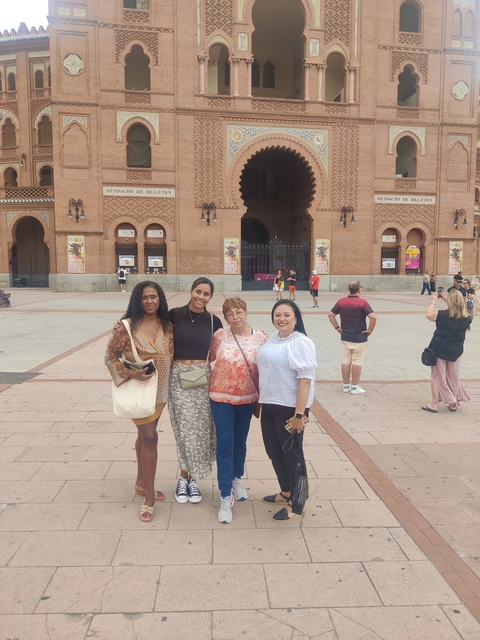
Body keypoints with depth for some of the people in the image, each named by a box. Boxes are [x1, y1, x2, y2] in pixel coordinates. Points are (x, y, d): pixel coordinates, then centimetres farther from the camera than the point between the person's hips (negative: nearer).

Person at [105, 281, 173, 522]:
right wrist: (130, 373, -22)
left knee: (144, 435, 19)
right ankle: (149, 498, 6)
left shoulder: (167, 325, 1)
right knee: (150, 438, -7)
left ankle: (142, 483, 36)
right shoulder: (126, 326, -14)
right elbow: (110, 357, -9)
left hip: (160, 389, 5)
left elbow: (172, 354, 10)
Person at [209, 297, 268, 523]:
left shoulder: (261, 338, -7)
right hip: (221, 397, -1)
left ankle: (237, 479, 43)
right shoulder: (219, 336, -9)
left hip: (247, 398, 2)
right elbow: (207, 358, 3)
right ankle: (226, 496, 12)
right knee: (225, 444, 0)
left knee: (240, 441, 18)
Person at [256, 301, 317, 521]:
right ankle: (285, 492, 39)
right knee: (274, 452, 19)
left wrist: (299, 414, -23)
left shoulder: (301, 343, -16)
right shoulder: (272, 339, 9)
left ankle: (295, 502, 24)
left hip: (289, 407, -8)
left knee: (292, 454, 7)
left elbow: (305, 380, -21)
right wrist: (261, 400, 19)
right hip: (269, 405, 8)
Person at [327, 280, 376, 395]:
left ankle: (346, 385, 20)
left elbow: (331, 315, 4)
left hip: (345, 337, 4)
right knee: (357, 362, 5)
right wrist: (370, 330, -10)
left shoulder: (341, 301, -1)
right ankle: (355, 387, 11)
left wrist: (337, 327, 8)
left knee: (346, 361, 12)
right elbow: (373, 317, -24)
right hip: (359, 338, -4)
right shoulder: (362, 303, -15)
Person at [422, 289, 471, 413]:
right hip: (455, 352, 3)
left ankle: (435, 404, 10)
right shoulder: (466, 318, -4)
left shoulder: (443, 315, -17)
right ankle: (453, 403, 26)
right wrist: (448, 300, 14)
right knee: (454, 378, 16)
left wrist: (433, 301, 6)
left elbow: (429, 315, -6)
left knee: (438, 377, 6)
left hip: (439, 350, -3)